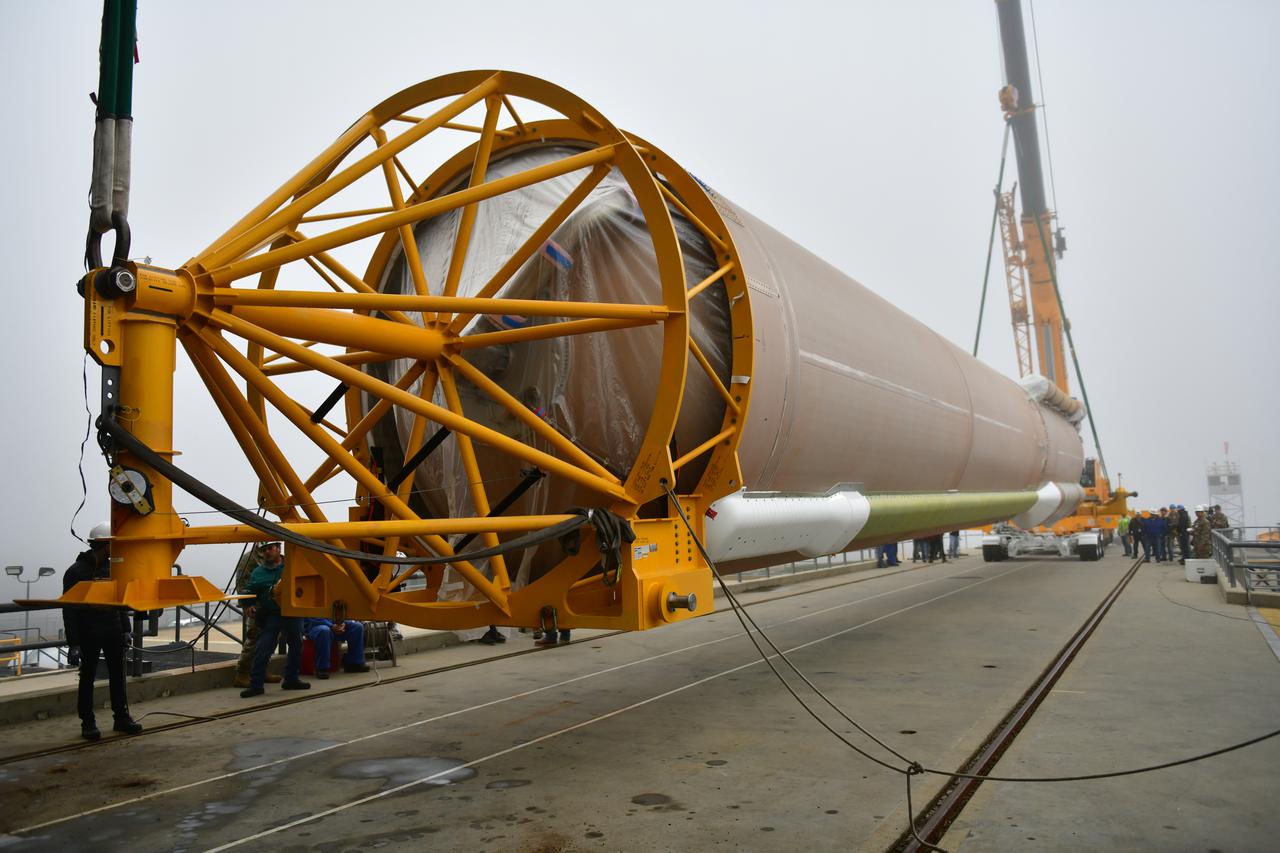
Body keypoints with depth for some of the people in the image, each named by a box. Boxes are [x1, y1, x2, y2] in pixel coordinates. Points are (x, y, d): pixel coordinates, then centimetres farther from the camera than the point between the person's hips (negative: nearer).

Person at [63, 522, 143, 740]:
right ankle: (88, 723, 14)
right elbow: (69, 610, -11)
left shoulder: (112, 567, 8)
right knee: (88, 677, 4)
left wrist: (125, 630, 11)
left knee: (118, 674, 9)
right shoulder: (76, 572, -10)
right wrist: (73, 643, -15)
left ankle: (122, 717, 18)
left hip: (113, 632, 5)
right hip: (89, 635, -5)